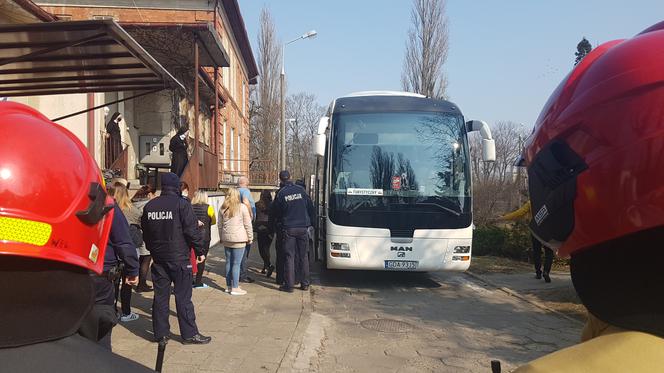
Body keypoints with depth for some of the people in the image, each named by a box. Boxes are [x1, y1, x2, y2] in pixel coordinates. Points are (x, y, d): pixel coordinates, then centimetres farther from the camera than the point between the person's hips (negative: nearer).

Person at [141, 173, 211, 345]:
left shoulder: (149, 206, 8)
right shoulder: (182, 204, -10)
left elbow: (145, 232, 16)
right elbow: (192, 231, -12)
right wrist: (200, 251, -3)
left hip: (158, 258, 5)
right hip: (179, 258, -5)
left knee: (160, 295, 10)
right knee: (183, 296, -1)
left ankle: (160, 333, 14)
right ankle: (189, 333, 4)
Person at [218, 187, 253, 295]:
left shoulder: (223, 208, 8)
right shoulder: (242, 207, -5)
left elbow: (220, 225, 15)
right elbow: (247, 224, -3)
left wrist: (221, 238, 24)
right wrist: (250, 237, 6)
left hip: (226, 239, 5)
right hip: (239, 239, -5)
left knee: (228, 262, 13)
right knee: (236, 263, -3)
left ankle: (228, 286, 19)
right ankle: (235, 288, -2)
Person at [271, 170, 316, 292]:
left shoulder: (281, 193, -5)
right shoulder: (301, 190, 1)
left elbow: (276, 212, 3)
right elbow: (310, 207, 6)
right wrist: (310, 222, 17)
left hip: (288, 228, -2)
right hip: (303, 227, 2)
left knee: (289, 256, 1)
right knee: (304, 256, 10)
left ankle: (289, 285, 1)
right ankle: (305, 283, 14)